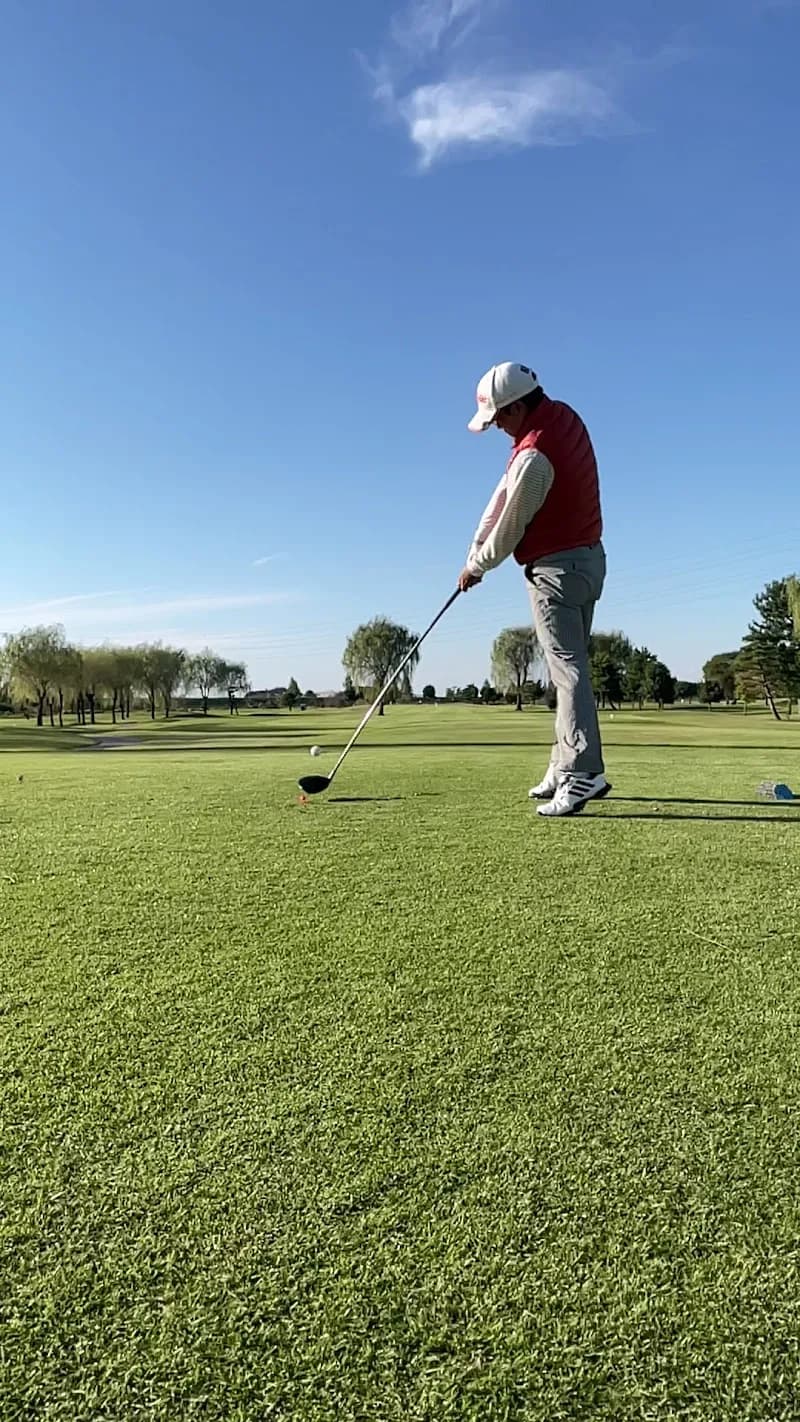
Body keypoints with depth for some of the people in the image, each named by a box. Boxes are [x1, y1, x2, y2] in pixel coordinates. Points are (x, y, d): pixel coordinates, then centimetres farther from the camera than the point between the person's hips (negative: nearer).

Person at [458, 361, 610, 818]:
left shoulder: (534, 456, -23)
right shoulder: (565, 416, 7)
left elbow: (511, 526, -12)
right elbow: (505, 491, 8)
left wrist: (476, 566, 4)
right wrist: (477, 547, 7)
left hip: (556, 568, -10)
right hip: (589, 557, 10)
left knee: (568, 667, -12)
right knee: (570, 663, 12)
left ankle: (584, 771, -14)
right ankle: (566, 768, 20)